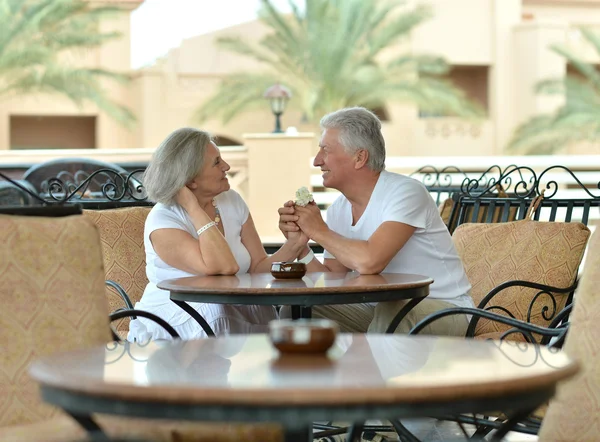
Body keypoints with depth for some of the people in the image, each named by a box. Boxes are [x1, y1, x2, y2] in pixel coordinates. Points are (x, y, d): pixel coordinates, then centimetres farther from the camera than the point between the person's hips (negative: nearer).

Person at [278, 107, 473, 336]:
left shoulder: (405, 192, -19)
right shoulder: (339, 209, 5)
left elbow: (368, 262, -35)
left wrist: (319, 231, -20)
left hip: (442, 308, -7)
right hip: (382, 309, 7)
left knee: (391, 310, -38)